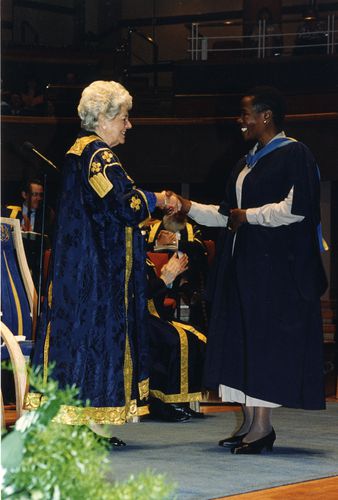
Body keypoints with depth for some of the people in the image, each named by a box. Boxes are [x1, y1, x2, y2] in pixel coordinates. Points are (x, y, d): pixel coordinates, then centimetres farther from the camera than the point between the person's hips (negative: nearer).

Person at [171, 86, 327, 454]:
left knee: (264, 338, -8)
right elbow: (228, 214, 22)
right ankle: (250, 422, 9)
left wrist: (249, 216, -12)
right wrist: (189, 207, 14)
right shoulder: (248, 162, 18)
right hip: (242, 263, 9)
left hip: (273, 265, -9)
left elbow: (296, 208, -19)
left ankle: (262, 424, -6)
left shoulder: (293, 155, -8)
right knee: (241, 339, 5)